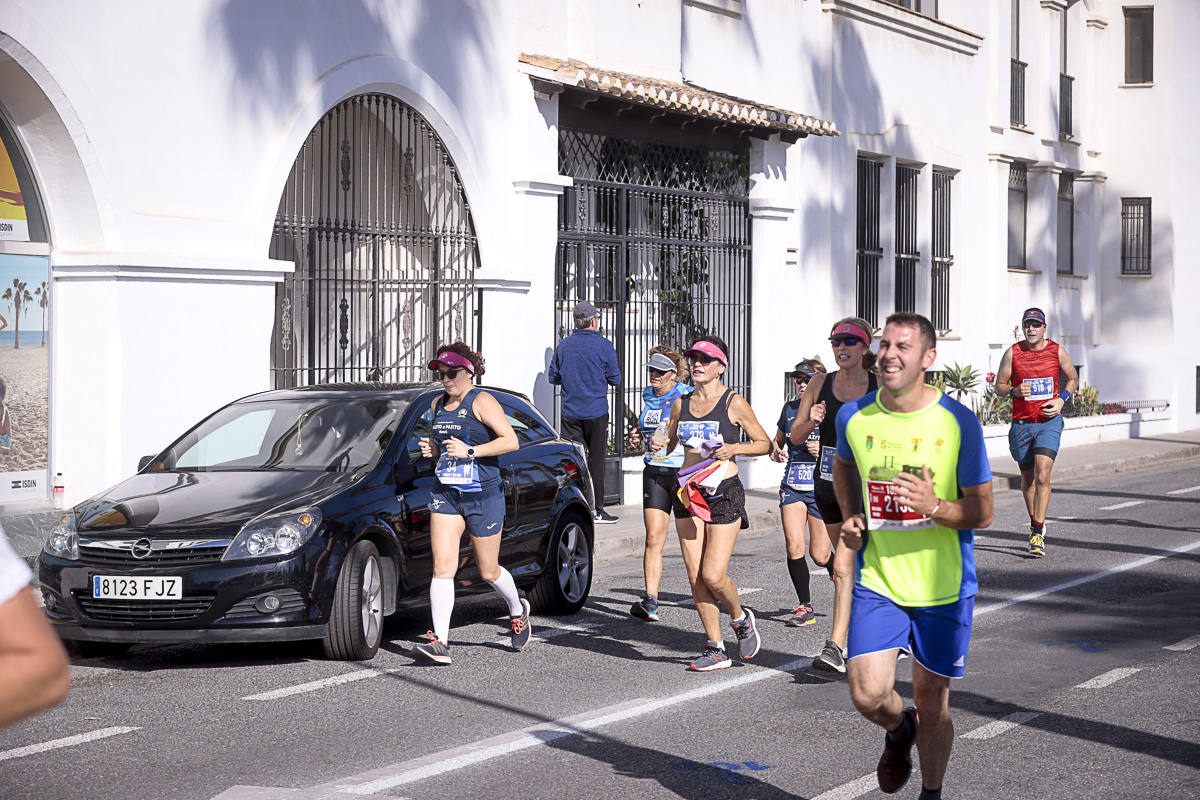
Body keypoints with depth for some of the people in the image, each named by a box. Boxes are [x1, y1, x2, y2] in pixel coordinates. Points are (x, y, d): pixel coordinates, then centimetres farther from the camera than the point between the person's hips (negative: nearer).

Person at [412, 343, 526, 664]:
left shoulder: (482, 402, -9)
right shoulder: (438, 405, 12)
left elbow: (511, 441, -16)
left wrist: (470, 451, -23)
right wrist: (433, 449, 4)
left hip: (483, 496, -5)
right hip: (445, 495, 5)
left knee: (488, 571, 7)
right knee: (442, 567, -9)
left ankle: (518, 610, 38)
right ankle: (440, 641, -14)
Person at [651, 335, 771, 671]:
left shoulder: (734, 403, -4)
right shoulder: (681, 404, 10)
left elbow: (764, 443, 2)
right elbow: (670, 442, 22)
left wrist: (735, 448, -15)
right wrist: (659, 444, 0)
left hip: (723, 493, -5)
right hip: (688, 493, 5)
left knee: (713, 575, -11)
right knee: (696, 577, 1)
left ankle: (741, 618, 20)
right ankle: (715, 649, 10)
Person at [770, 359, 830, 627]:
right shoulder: (790, 409, 9)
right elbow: (777, 442, 23)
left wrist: (825, 449, -18)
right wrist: (775, 452, 0)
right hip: (792, 487, 3)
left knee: (820, 555, 0)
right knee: (794, 547, -13)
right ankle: (805, 607, 0)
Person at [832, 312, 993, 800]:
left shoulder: (958, 422, -11)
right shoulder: (854, 417, -3)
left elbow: (982, 513, -7)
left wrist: (935, 506, -27)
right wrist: (851, 517, 5)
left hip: (944, 586, -2)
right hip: (877, 581, 2)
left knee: (931, 701, 8)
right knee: (868, 695, -9)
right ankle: (899, 730, 27)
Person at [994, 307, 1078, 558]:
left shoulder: (1057, 351, 0)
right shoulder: (1012, 353, -1)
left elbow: (1073, 379, 15)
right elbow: (999, 386, 6)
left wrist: (1062, 399, -4)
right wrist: (1015, 391, -16)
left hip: (1049, 422, -2)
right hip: (1021, 424, 2)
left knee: (1042, 474, -17)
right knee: (1028, 479, 12)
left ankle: (1038, 535, -16)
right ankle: (1035, 522, 36)